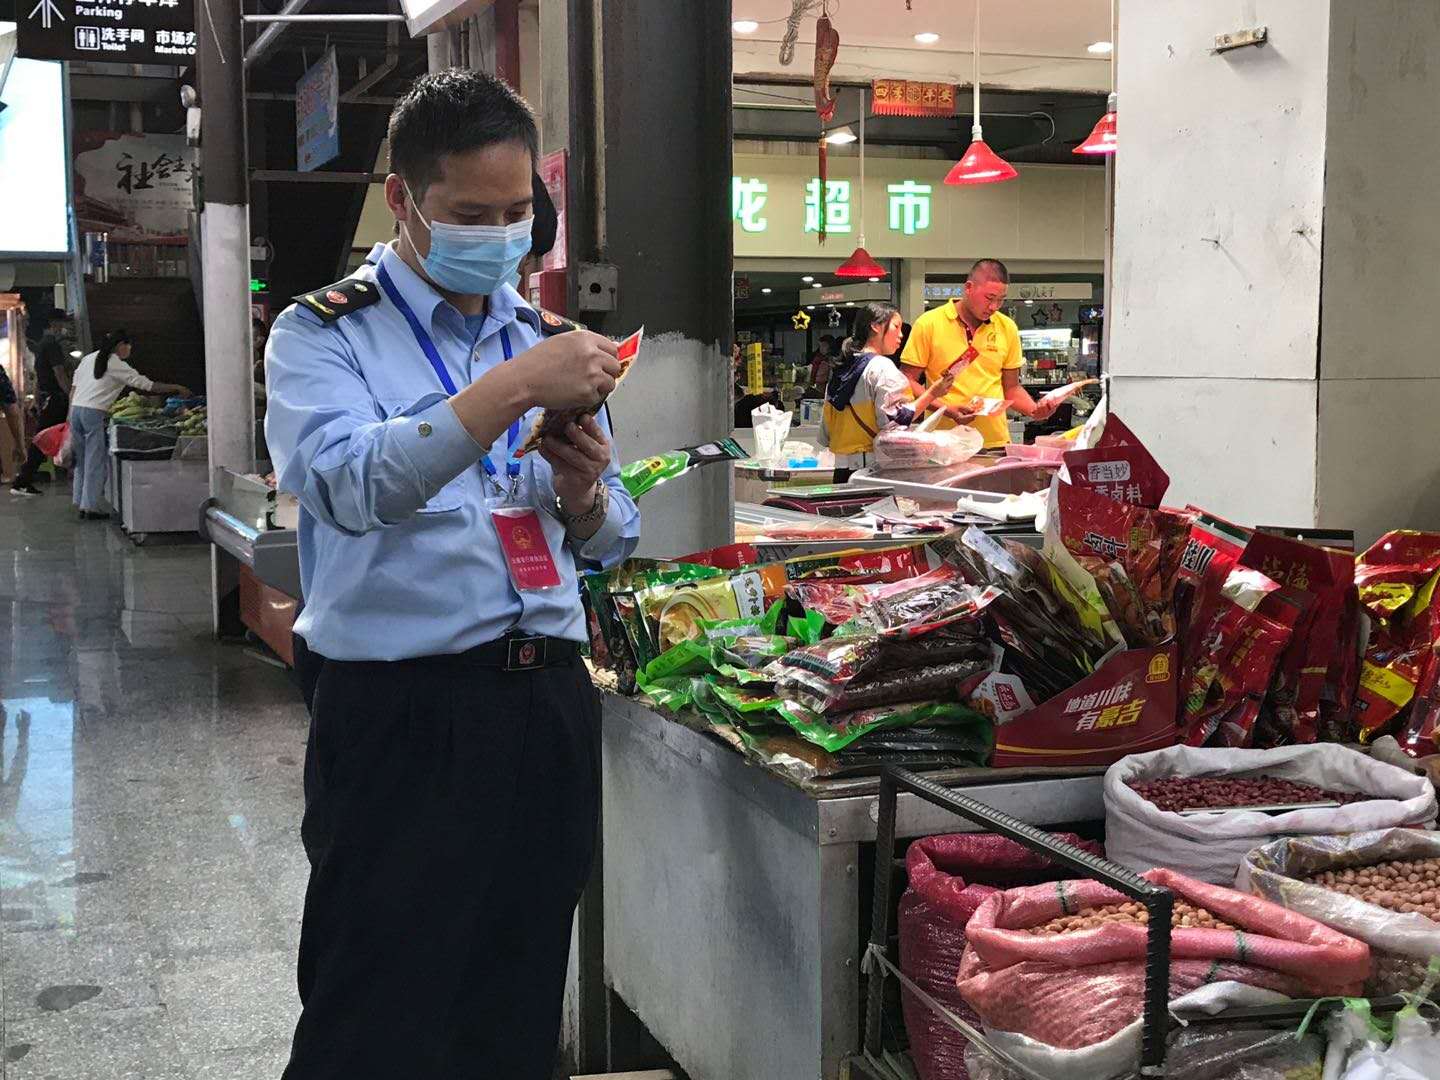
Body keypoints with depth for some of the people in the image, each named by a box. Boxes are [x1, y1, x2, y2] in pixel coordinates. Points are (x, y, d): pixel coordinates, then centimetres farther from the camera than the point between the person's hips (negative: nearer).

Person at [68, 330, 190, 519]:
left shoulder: (88, 359, 16)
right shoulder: (117, 366, -4)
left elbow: (74, 387, 16)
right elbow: (148, 385, -5)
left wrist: (70, 416, 19)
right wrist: (177, 388, 1)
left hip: (75, 409, 7)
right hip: (93, 413, -7)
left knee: (82, 461, 13)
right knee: (95, 461, -1)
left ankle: (81, 503, 15)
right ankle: (90, 507, -1)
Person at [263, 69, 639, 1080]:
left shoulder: (548, 336, 13)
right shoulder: (323, 334, -2)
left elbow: (610, 540, 17)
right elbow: (347, 484, -22)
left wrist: (584, 495, -6)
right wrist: (512, 391, -28)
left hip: (549, 699, 5)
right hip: (398, 710, -5)